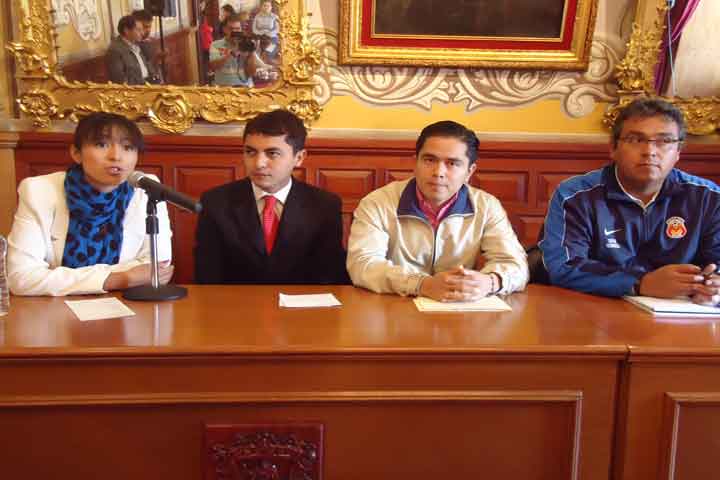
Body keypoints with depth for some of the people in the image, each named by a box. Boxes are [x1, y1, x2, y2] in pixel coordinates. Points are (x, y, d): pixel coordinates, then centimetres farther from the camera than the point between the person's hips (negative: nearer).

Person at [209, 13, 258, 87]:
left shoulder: (246, 45, 8)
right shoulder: (216, 45, 6)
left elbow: (252, 72, 1)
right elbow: (213, 67, -9)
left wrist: (251, 53, -11)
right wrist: (229, 55, -18)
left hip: (245, 87, 1)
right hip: (223, 87, -1)